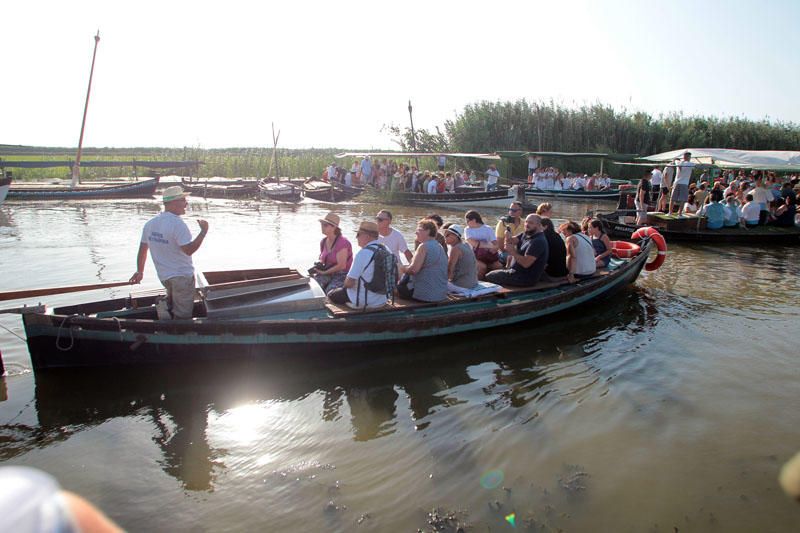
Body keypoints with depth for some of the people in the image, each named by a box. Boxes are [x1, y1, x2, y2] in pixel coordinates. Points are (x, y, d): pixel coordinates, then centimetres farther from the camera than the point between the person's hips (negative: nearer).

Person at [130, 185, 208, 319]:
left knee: (173, 307, 29)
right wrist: (204, 231, -21)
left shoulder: (150, 223, 4)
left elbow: (142, 249, 8)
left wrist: (140, 272, 18)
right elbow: (189, 250, -26)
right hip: (182, 276, -8)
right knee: (183, 316, 2)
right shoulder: (177, 223, -22)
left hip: (163, 276, 8)